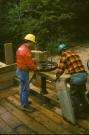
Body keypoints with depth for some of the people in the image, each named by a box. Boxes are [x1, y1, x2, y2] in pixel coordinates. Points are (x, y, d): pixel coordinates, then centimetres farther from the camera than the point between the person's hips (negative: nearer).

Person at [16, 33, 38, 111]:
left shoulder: (21, 48, 6)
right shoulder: (26, 51, -26)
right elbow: (30, 64, -20)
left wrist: (33, 62, 9)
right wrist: (36, 67, -2)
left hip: (20, 70, 10)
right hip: (23, 72, -10)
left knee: (23, 87, 23)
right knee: (26, 89, 2)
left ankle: (23, 102, 39)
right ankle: (25, 106, 15)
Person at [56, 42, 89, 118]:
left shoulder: (64, 55, -2)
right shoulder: (75, 53, 20)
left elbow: (61, 68, -3)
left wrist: (57, 76, 14)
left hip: (76, 76, -8)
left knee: (74, 95, 9)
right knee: (81, 94, 24)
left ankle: (77, 113, 17)